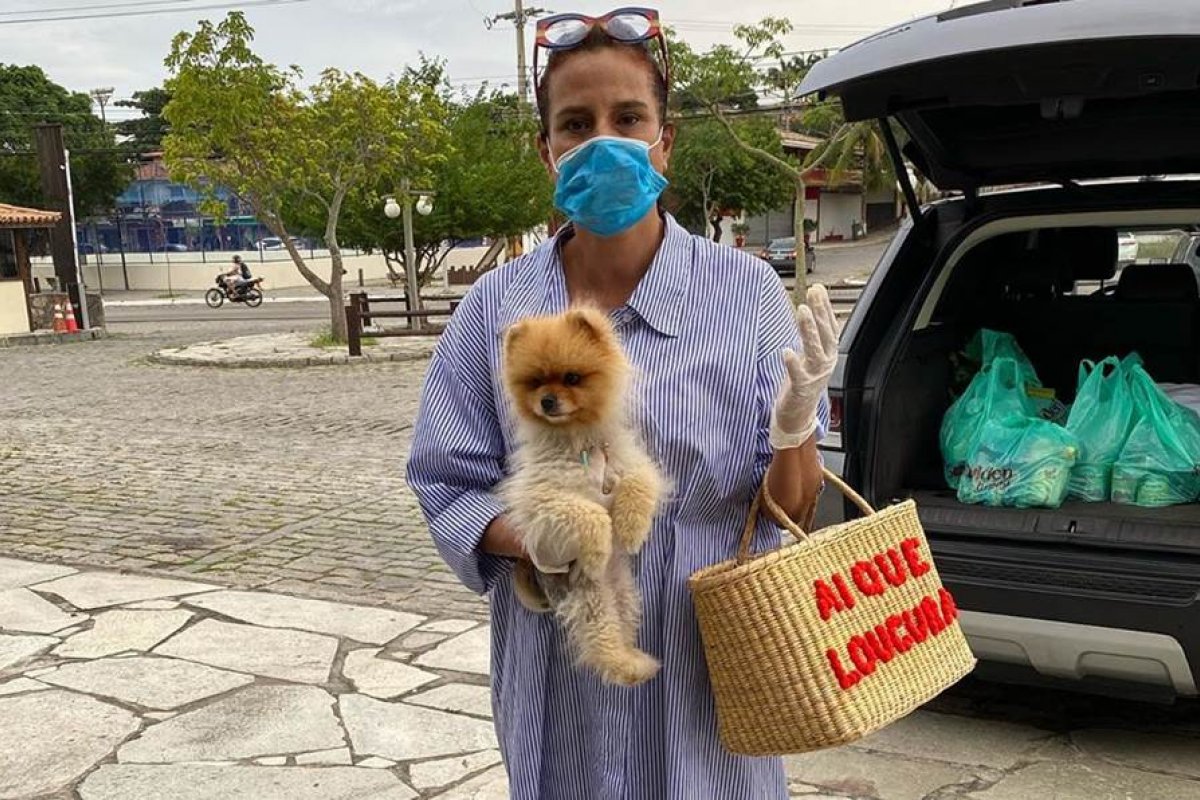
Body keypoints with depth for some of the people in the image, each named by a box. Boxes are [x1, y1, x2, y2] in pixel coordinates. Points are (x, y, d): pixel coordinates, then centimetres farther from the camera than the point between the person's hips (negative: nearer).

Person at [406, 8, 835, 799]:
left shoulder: (747, 291, -7)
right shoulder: (496, 307, -4)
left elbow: (794, 513, -4)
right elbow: (448, 486, 1)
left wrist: (794, 429, -25)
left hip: (704, 668, -1)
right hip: (559, 679, 2)